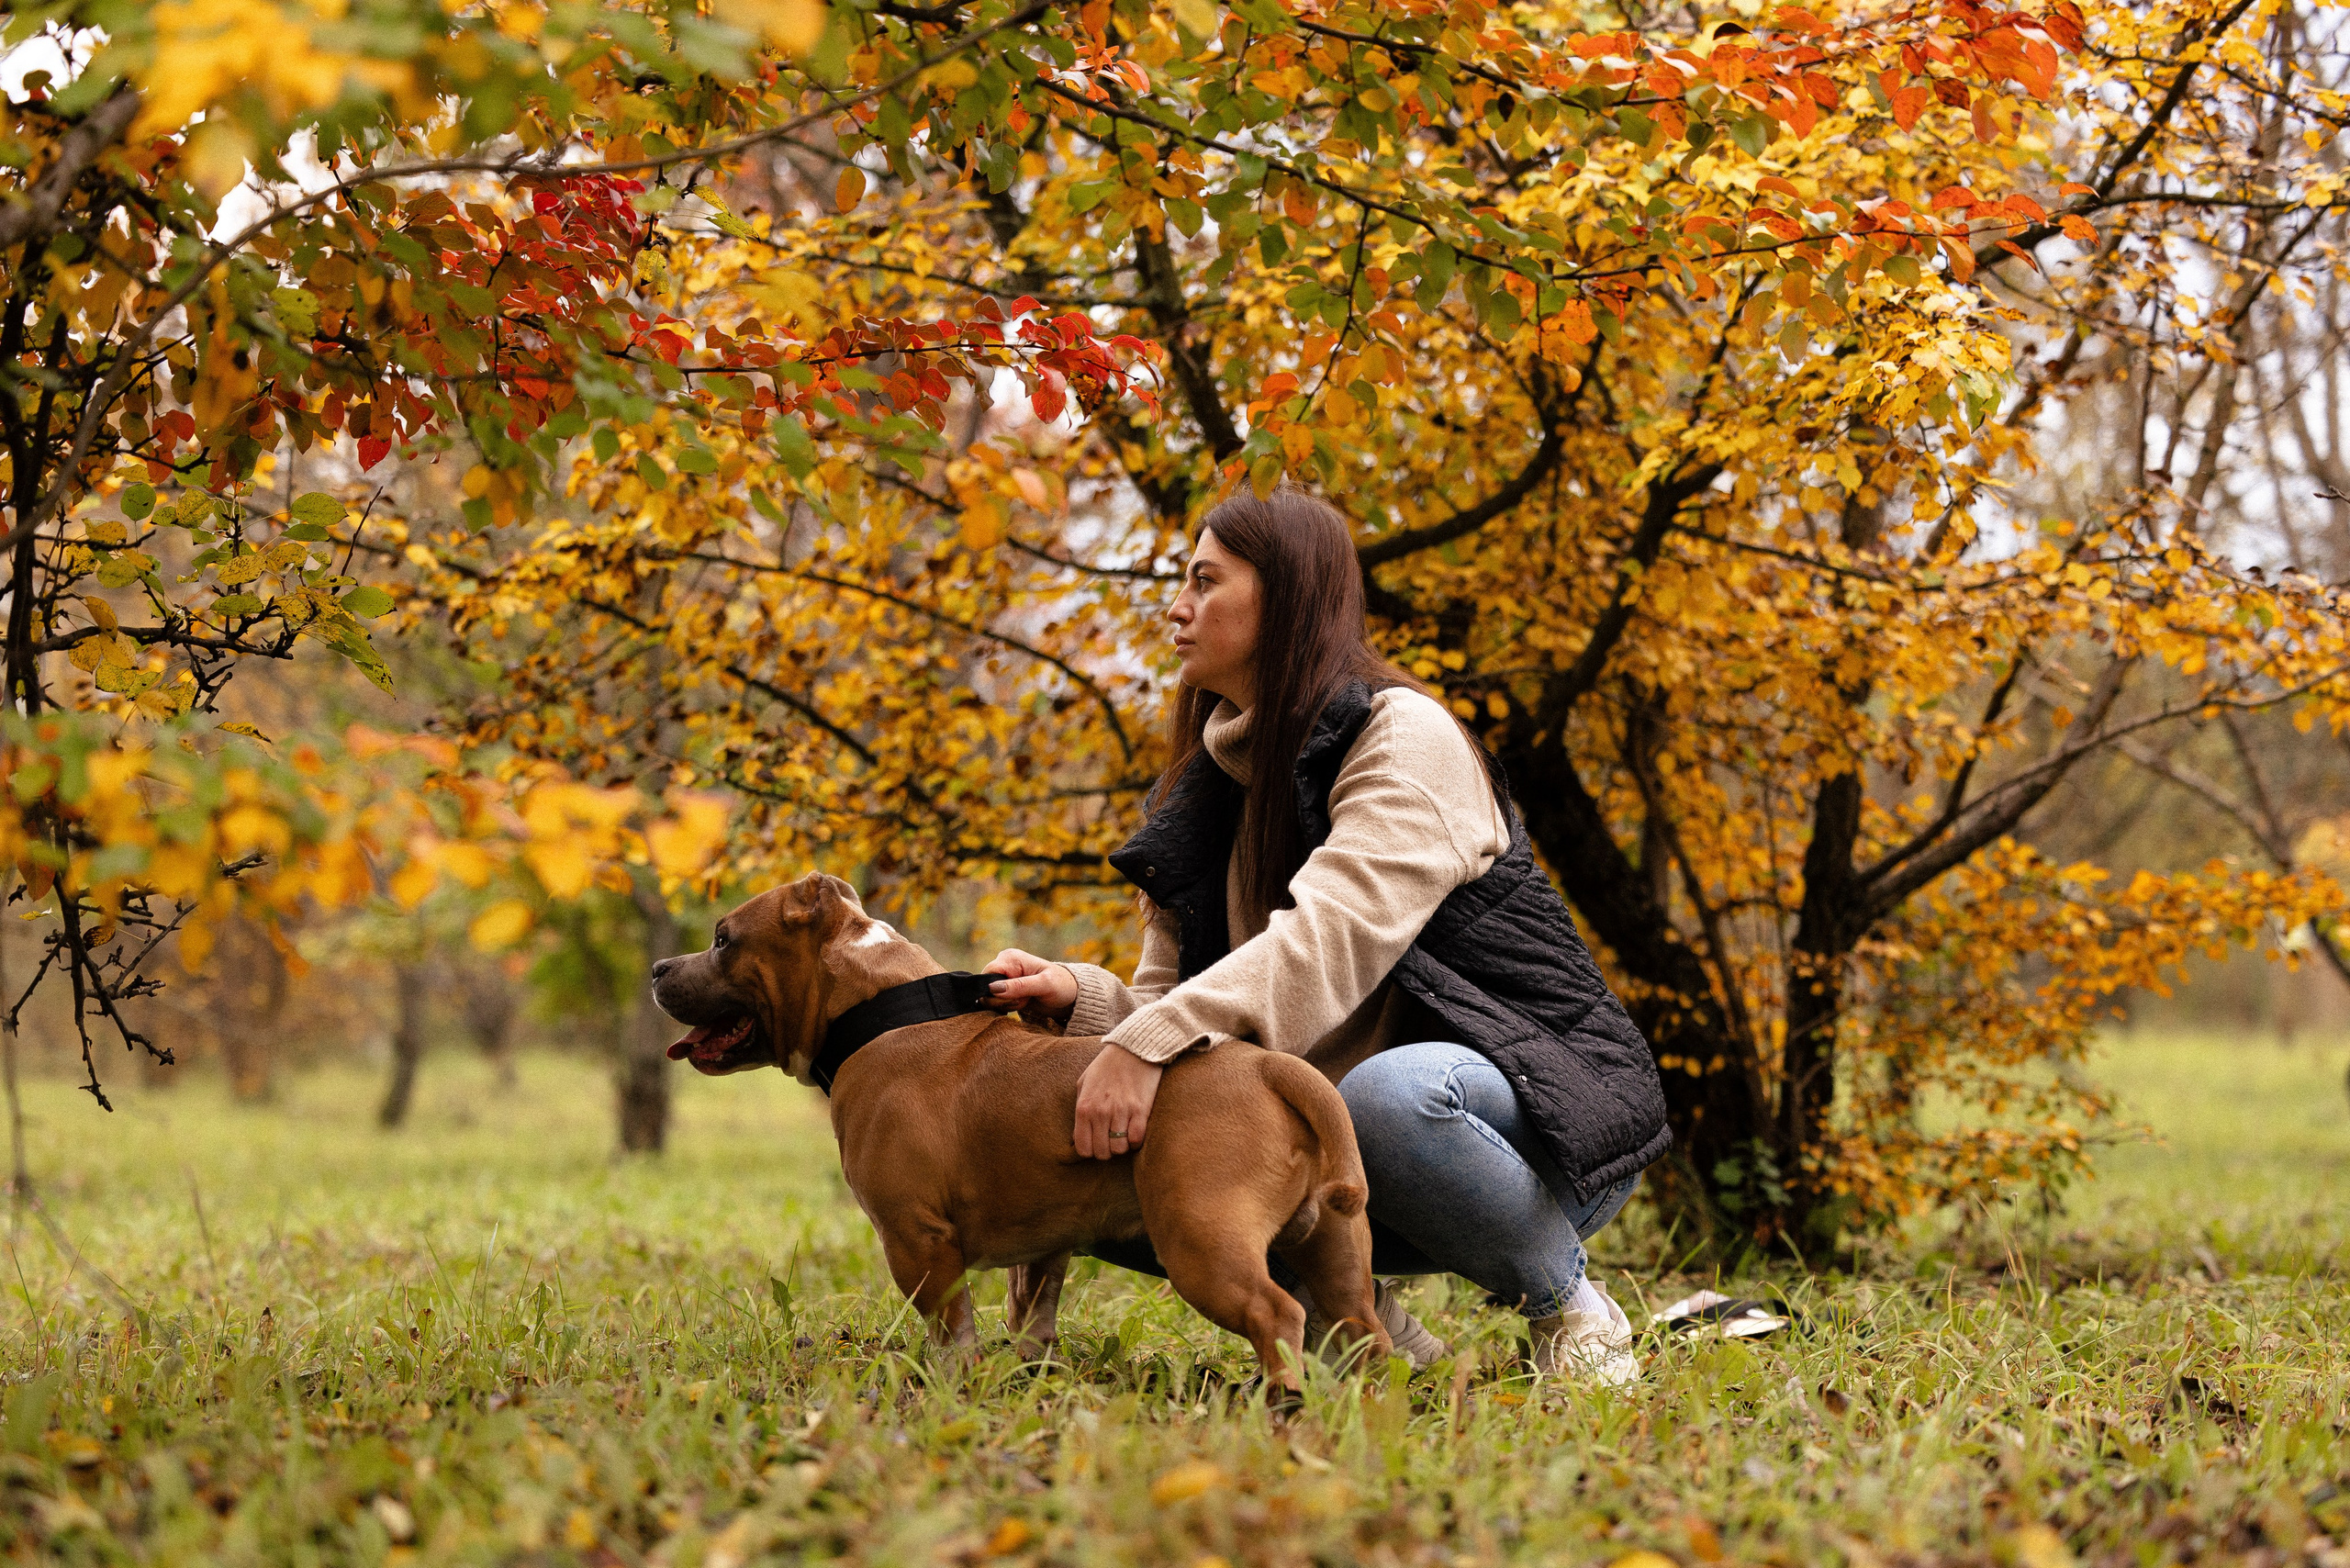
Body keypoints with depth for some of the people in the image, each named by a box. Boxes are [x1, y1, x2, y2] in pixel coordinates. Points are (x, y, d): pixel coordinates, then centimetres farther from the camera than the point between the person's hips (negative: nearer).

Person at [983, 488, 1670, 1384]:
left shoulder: (1404, 736, -11)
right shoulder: (1215, 787, 13)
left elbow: (1332, 939, -28)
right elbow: (1172, 998, 6)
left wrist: (1154, 1041, -41)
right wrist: (1078, 1000, -16)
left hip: (1544, 1118, -6)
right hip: (1329, 1149, 6)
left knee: (1389, 1092, -40)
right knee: (1115, 1177, -13)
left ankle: (1568, 1309, -14)